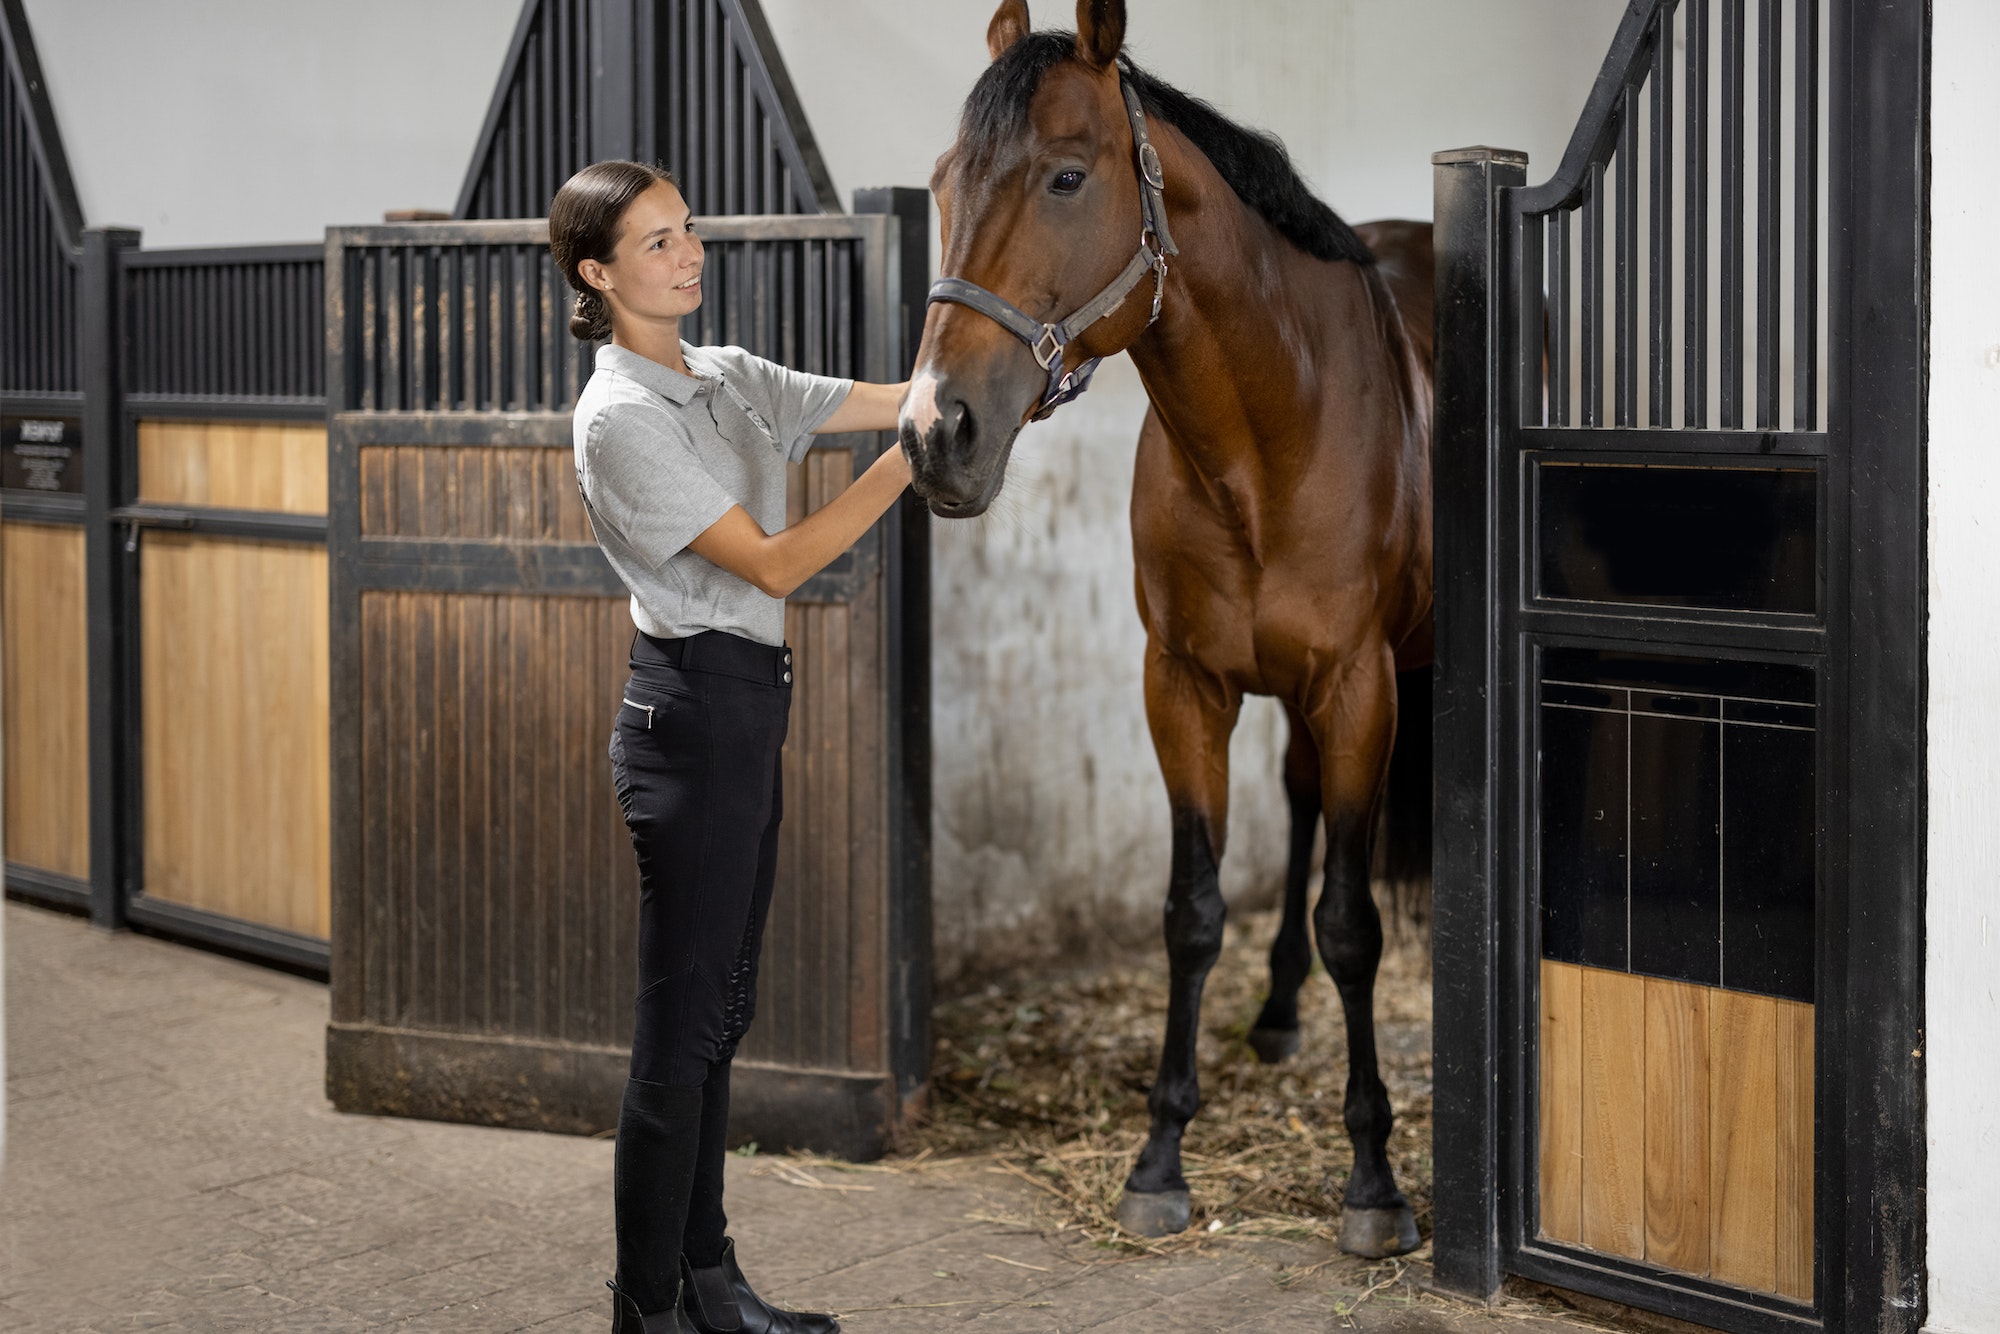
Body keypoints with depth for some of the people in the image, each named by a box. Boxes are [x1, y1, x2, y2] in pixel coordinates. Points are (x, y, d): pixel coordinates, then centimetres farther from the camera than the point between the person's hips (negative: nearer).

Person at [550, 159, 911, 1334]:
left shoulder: (731, 379, 11)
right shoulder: (622, 419, -15)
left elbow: (901, 398, 8)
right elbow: (772, 563, -18)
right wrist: (910, 459, -22)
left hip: (748, 713, 9)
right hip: (693, 716, -9)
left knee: (718, 1013, 15)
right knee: (682, 1026, -3)